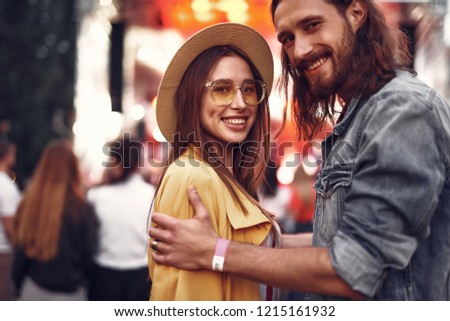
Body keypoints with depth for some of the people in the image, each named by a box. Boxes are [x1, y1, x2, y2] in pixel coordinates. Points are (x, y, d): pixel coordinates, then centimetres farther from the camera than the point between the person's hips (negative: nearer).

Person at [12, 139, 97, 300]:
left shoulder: (28, 203, -7)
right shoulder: (80, 209, -16)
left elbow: (20, 251, 0)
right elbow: (88, 254, -7)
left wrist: (19, 284, 15)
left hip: (33, 290, 3)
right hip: (69, 294, -3)